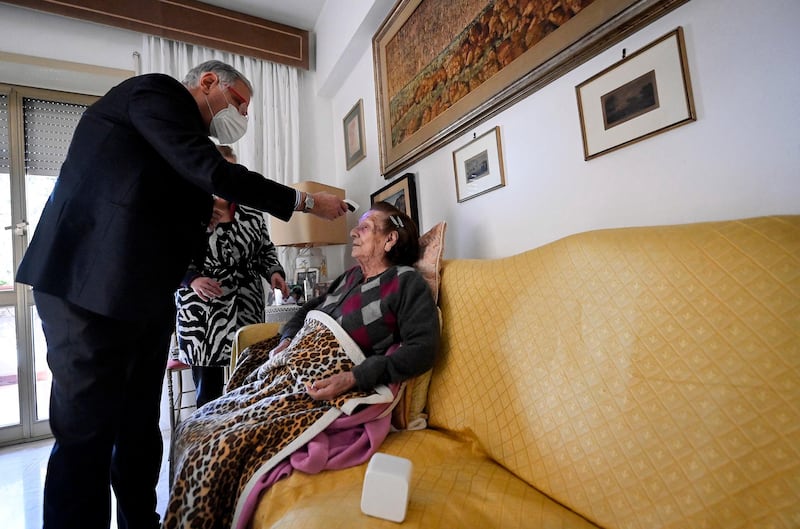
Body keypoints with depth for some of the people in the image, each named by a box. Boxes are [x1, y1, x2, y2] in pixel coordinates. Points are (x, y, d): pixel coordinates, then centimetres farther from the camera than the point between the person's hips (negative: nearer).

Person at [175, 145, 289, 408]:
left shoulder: (251, 213, 9)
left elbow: (266, 250, 16)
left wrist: (275, 272, -2)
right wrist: (193, 279, -16)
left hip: (246, 310, 3)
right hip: (202, 312, -2)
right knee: (207, 390, 4)